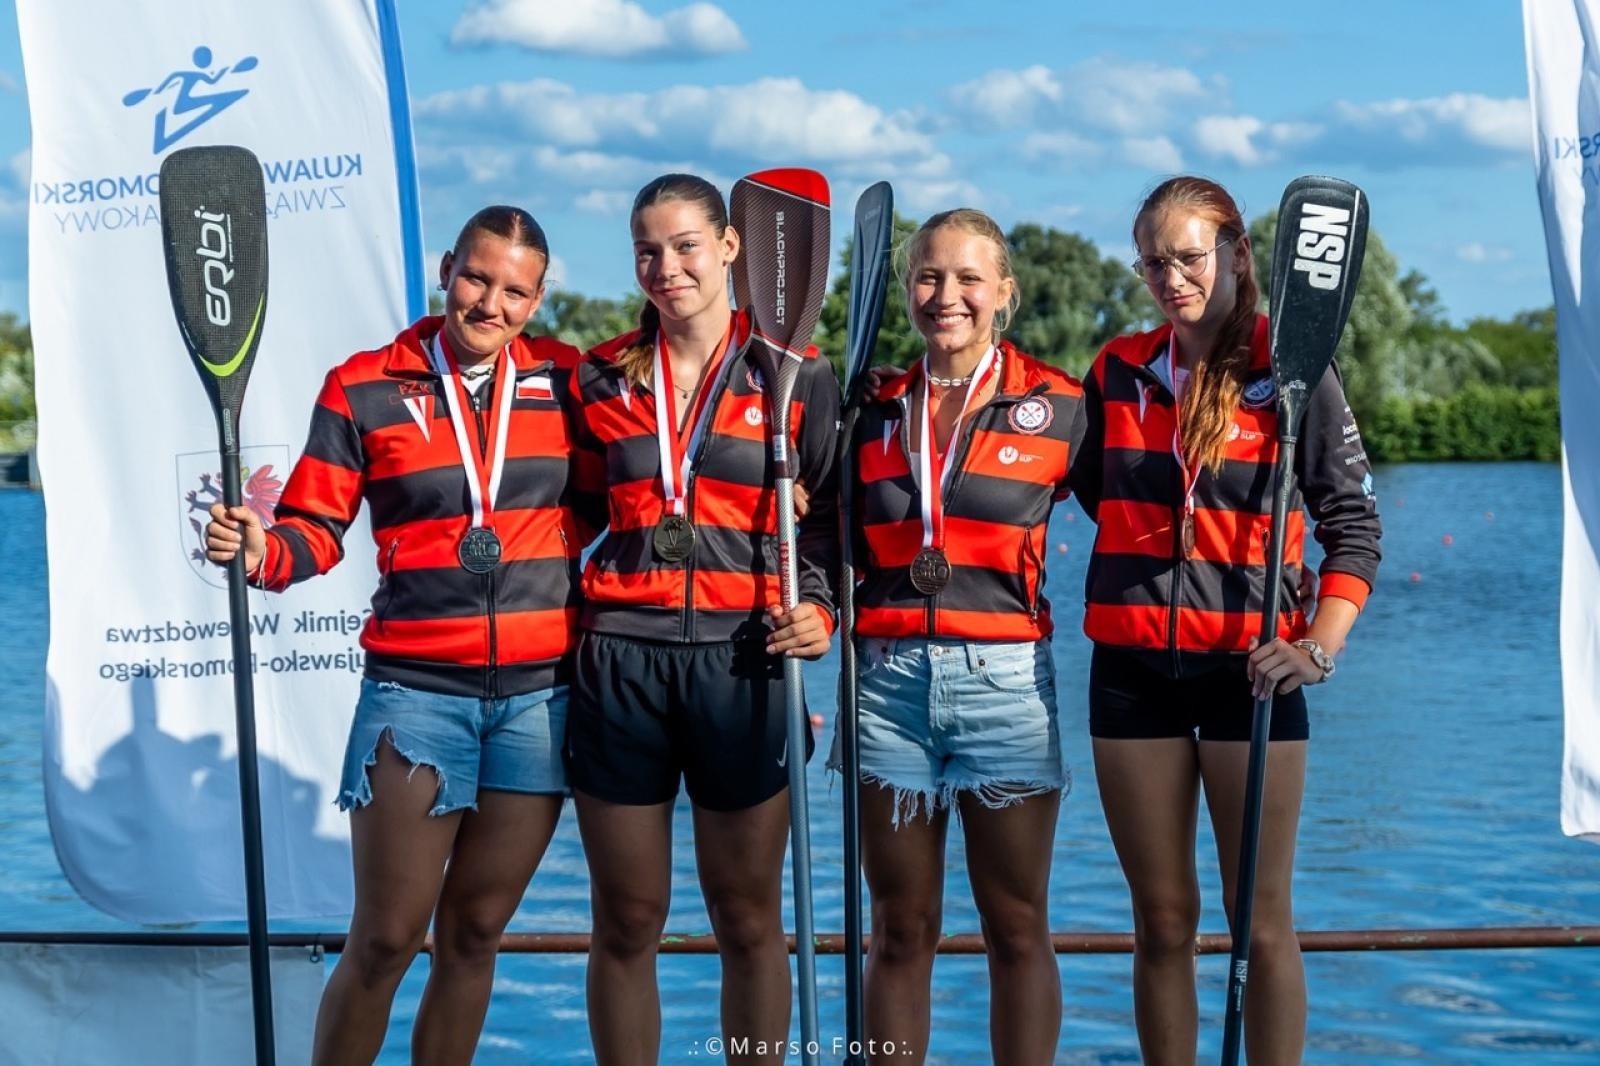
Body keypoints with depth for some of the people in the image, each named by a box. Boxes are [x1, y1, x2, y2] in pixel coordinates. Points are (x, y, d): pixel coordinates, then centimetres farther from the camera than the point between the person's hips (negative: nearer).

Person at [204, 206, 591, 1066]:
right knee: (383, 941, -3)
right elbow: (316, 530, 0)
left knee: (474, 933, 11)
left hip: (543, 693, 2)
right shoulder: (365, 389, 1)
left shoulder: (565, 381, 6)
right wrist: (261, 550, -21)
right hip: (418, 688, -2)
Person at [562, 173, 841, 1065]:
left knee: (749, 919, 5)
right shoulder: (603, 377, 9)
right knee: (626, 923, 6)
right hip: (619, 660, 2)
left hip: (742, 664, -2)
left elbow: (831, 519, 7)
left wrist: (819, 608, -9)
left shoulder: (797, 378, 3)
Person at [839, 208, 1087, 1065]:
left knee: (1017, 929, 2)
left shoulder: (1055, 406, 1)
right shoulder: (876, 409, 10)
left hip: (1006, 681, -2)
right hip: (889, 680, 2)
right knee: (901, 930, 7)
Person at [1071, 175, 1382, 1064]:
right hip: (1132, 666, 3)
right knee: (1163, 918, 8)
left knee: (1262, 920, 0)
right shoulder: (1119, 373, 8)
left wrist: (1322, 645, -14)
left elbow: (1354, 523, -3)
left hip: (1247, 666, -3)